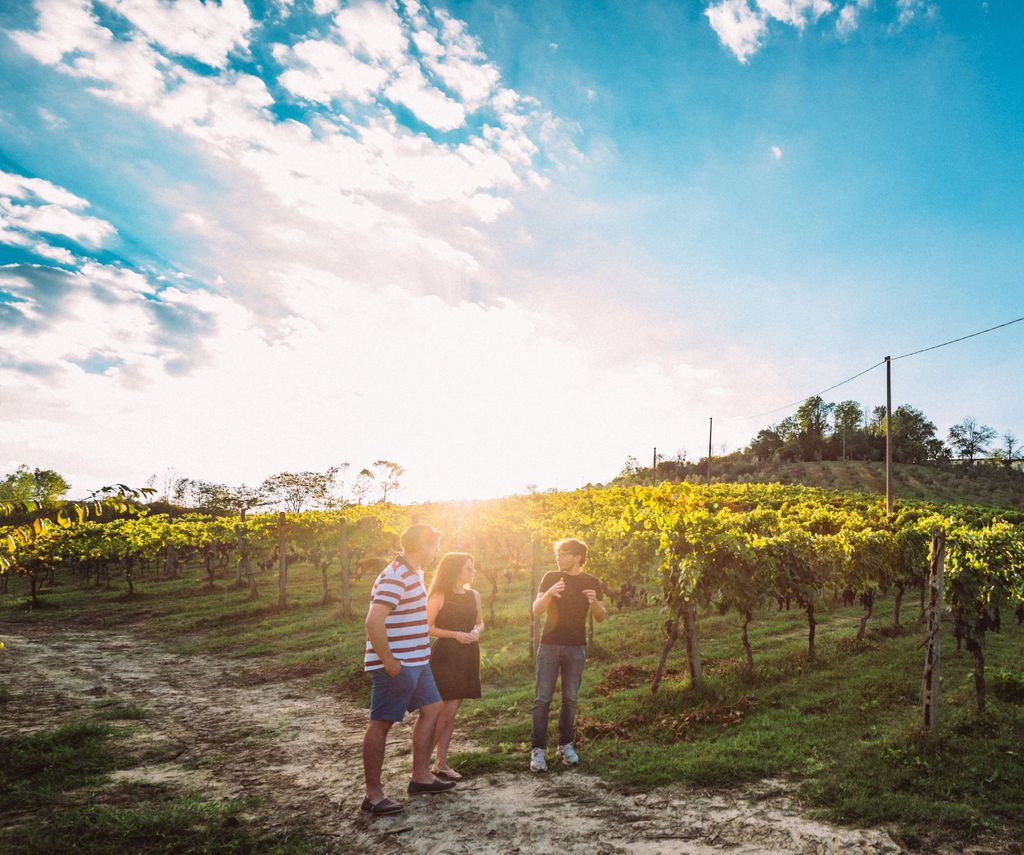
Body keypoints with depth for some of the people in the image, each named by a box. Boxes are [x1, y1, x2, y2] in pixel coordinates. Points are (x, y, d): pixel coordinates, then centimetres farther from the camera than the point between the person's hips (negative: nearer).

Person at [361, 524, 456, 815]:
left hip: (416, 662, 10)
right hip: (396, 666, -10)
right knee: (381, 724, -1)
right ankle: (373, 794, 9)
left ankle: (420, 776, 25)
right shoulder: (394, 577, -21)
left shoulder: (413, 573, 11)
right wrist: (389, 662, -24)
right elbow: (374, 621, -29)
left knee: (432, 709, 15)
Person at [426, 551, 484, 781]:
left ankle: (441, 763, 17)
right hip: (446, 656, -6)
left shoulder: (474, 595, 8)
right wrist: (455, 634, -18)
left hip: (467, 658, 6)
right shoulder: (440, 596, -9)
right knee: (446, 711, -9)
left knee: (451, 713, 10)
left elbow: (480, 622, 19)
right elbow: (427, 627, -11)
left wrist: (476, 631, -4)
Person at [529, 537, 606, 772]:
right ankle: (537, 750, 0)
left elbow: (601, 618, 6)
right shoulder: (551, 578, 2)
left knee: (570, 699, 6)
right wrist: (549, 593, -23)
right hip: (549, 645, -1)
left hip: (576, 647, 1)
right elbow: (536, 610, -3)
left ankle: (565, 745, 19)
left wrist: (595, 602, -16)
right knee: (542, 698, -4)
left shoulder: (592, 583, 3)